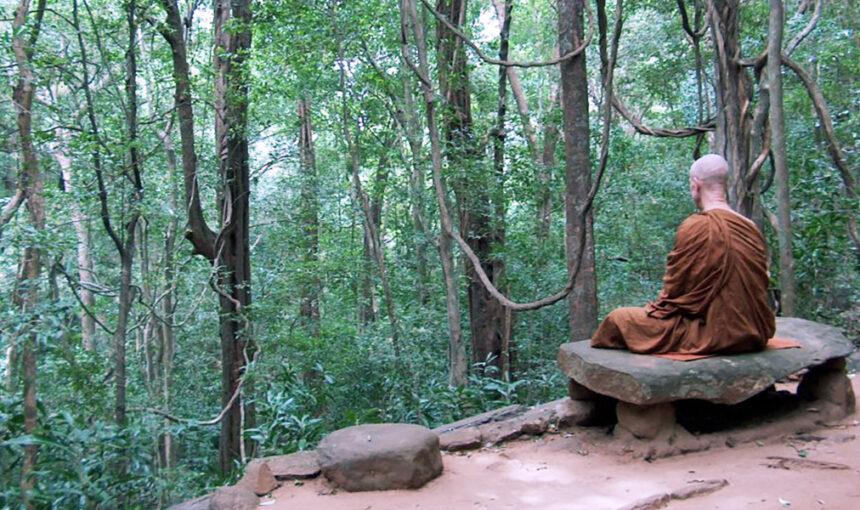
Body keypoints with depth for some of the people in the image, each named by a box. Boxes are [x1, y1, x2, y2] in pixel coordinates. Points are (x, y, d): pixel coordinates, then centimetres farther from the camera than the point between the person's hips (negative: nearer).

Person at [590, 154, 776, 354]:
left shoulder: (695, 227, -16)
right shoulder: (752, 229, 4)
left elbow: (675, 287, -9)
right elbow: (759, 286, 13)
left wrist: (657, 306, 11)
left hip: (714, 334, -8)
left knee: (618, 319, -1)